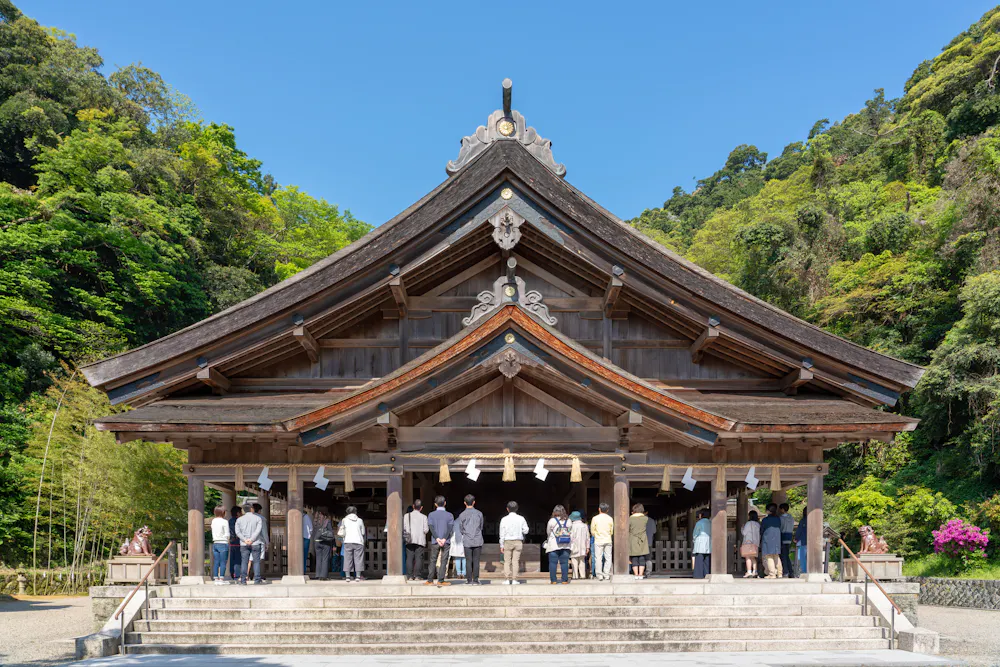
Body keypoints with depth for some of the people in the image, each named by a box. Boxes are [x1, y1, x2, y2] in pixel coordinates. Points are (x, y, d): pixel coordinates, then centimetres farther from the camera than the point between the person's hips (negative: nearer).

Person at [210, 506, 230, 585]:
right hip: (223, 543, -6)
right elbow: (227, 534, -7)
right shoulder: (224, 522, -9)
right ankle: (221, 579, -7)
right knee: (223, 563, -3)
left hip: (215, 543, 6)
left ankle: (216, 579, 6)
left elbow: (213, 533, 13)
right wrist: (228, 541, 8)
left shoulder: (213, 521, 10)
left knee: (216, 563, 6)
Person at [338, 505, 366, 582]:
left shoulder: (345, 520, 7)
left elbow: (341, 533, 4)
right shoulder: (359, 520, 8)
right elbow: (363, 532, 9)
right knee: (358, 559, 2)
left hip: (348, 542, 0)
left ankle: (347, 576, 0)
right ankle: (358, 576, -2)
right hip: (358, 541, 0)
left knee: (347, 559, 4)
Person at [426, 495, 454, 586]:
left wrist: (437, 539, -13)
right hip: (446, 542, -1)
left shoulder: (431, 515, 5)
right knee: (443, 561, 0)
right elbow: (450, 528, -9)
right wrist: (444, 539, -16)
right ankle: (440, 581, -4)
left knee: (433, 561, 8)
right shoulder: (450, 515, 3)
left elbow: (431, 527, -6)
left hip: (435, 542, 1)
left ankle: (430, 580, 5)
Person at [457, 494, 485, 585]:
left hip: (467, 541, 0)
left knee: (468, 561, 3)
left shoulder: (462, 515, -1)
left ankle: (469, 580, 4)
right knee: (476, 561, 2)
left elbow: (461, 530, 8)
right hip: (478, 541, 0)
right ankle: (475, 580, 0)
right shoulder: (479, 514, 1)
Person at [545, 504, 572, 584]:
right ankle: (565, 579, 5)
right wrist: (571, 544, 14)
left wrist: (548, 540, 26)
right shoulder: (568, 521, 3)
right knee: (564, 563, 6)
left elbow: (548, 532, 7)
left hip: (553, 545, -3)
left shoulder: (552, 521, -6)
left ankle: (553, 580, 1)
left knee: (553, 563, 2)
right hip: (566, 545, 3)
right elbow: (571, 533, 6)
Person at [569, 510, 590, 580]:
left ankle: (575, 576, -3)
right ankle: (583, 575, 10)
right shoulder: (584, 526, 6)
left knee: (575, 562, -1)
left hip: (574, 547, -5)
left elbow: (570, 536, -11)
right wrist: (587, 547, 14)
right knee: (582, 561, 12)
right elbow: (588, 537, 9)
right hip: (583, 547, 5)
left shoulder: (572, 525, -11)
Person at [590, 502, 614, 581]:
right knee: (608, 558, 8)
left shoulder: (595, 518, -6)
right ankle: (607, 575, 6)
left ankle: (599, 575, -1)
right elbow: (612, 531, 7)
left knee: (598, 558, 1)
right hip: (608, 541, 2)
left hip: (598, 541, -2)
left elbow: (592, 531, 0)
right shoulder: (610, 519, 0)